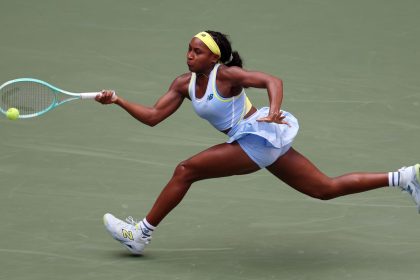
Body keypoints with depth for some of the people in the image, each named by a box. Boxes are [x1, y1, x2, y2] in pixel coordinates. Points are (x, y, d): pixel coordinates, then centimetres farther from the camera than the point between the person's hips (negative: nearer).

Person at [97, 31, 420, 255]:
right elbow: (153, 116, 5)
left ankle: (142, 234, 2)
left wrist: (274, 111, -41)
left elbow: (272, 81, -24)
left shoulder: (226, 74, -15)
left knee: (185, 171, -9)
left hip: (258, 138, -9)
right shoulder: (184, 84, 8)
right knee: (327, 188, 11)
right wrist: (118, 101, -6)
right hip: (264, 144, 9)